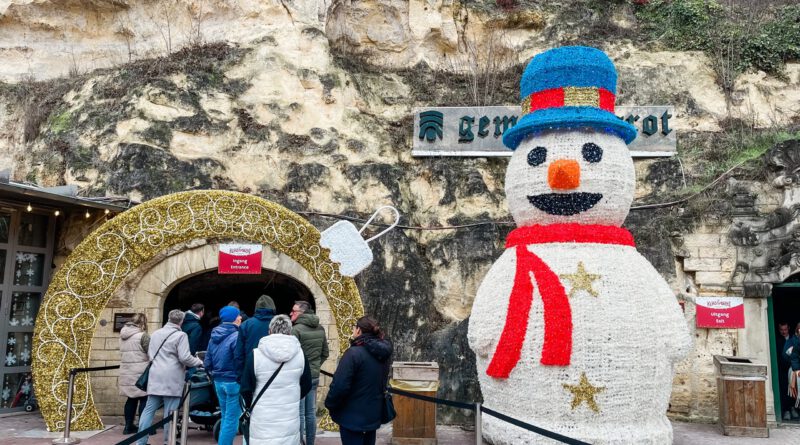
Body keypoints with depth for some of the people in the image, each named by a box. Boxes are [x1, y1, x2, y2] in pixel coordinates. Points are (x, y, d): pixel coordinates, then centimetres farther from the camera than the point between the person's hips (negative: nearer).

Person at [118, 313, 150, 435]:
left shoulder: (123, 335, 11)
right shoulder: (142, 335, -12)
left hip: (126, 372, 7)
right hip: (140, 373, -7)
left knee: (131, 398, 14)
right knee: (144, 399, 0)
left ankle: (128, 426, 18)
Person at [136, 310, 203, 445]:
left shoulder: (155, 333, 14)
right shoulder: (181, 335, -9)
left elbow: (149, 354, 23)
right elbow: (185, 357, -15)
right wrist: (199, 362, 1)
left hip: (155, 376, 7)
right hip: (171, 379, -6)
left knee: (149, 409, 10)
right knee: (170, 412, 1)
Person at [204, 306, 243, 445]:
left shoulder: (214, 337, 6)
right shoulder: (236, 336, -17)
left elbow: (207, 363, 8)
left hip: (218, 381, 8)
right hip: (233, 382, -8)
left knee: (225, 417, 19)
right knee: (232, 419, 0)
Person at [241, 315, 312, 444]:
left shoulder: (255, 355, -10)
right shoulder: (300, 354, -3)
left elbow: (246, 389, -3)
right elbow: (306, 386, 7)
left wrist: (251, 405, 18)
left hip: (262, 421, -2)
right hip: (291, 421, 2)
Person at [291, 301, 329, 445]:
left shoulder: (296, 329, -16)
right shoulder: (320, 329, 7)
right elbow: (325, 354, 14)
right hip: (314, 376, 7)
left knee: (299, 414, 0)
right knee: (311, 413, 14)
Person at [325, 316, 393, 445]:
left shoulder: (354, 353, -23)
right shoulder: (383, 353, 2)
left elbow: (340, 385, -23)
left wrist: (330, 404, -7)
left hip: (353, 417, -7)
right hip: (373, 414, 7)